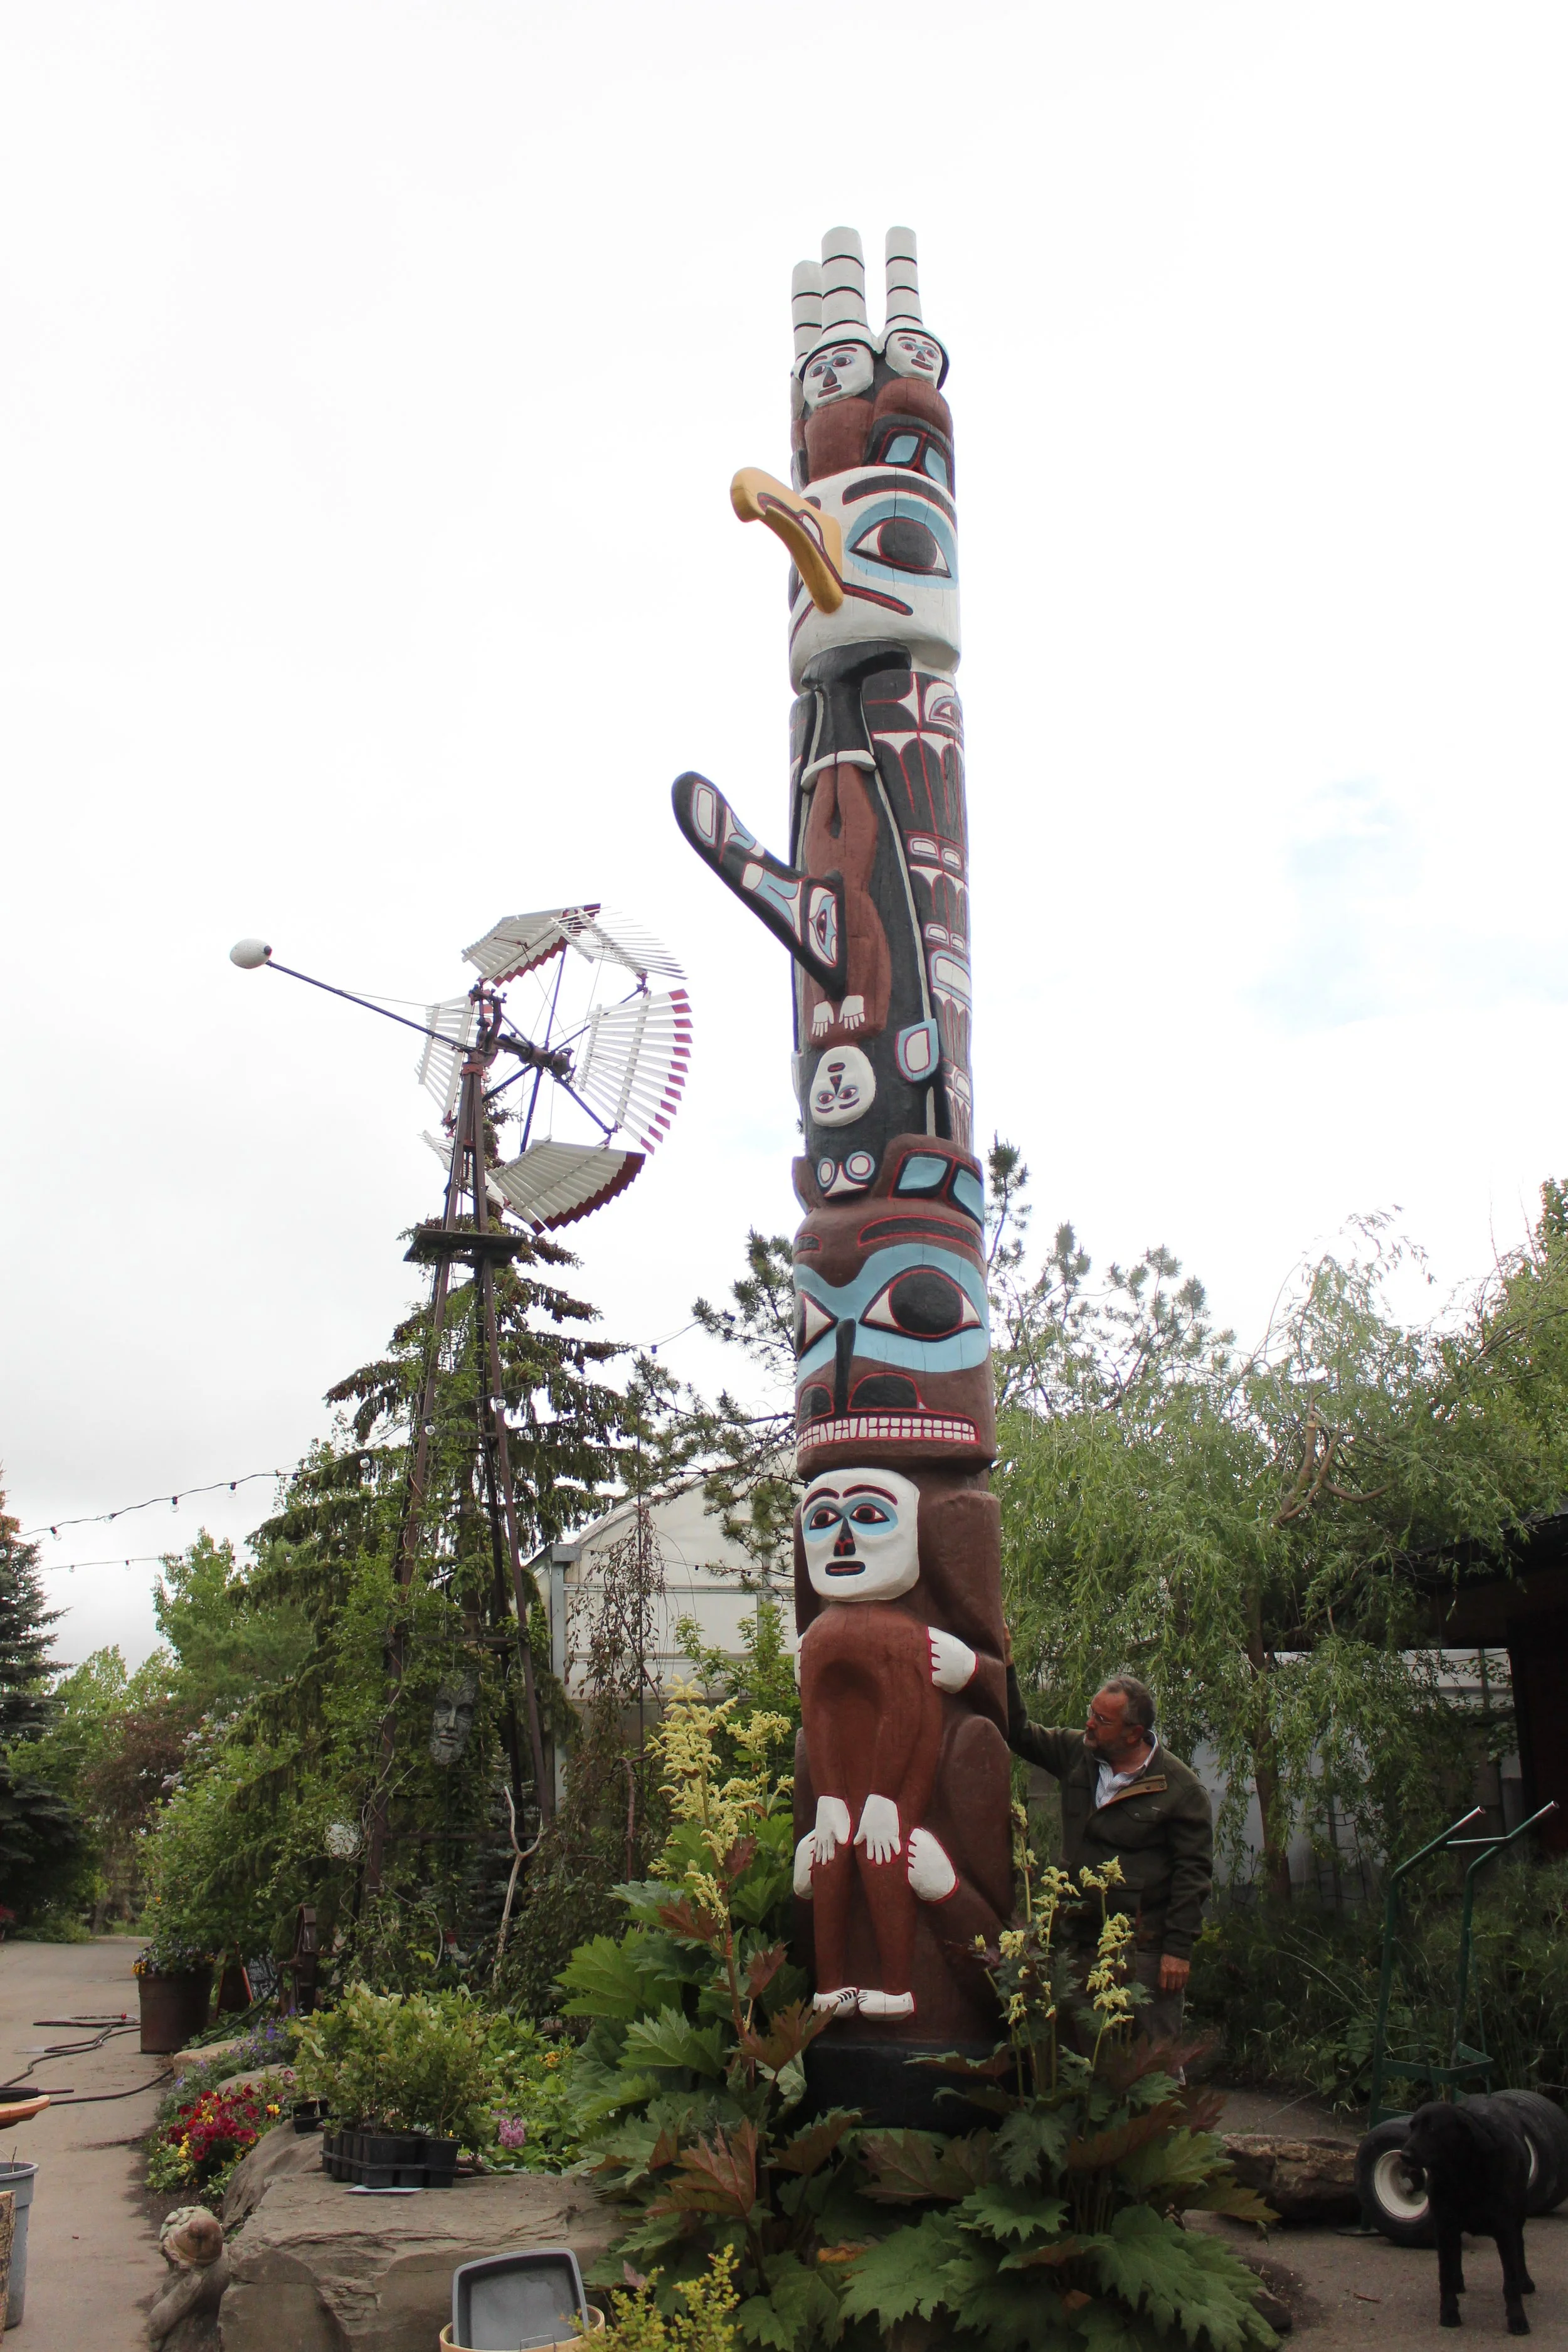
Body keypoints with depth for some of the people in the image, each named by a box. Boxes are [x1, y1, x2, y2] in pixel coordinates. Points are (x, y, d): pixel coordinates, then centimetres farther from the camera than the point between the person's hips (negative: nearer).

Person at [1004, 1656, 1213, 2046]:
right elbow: (1019, 1732, 15)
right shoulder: (1077, 1754, 5)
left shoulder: (1182, 1789, -9)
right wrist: (1005, 1668, 4)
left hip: (1145, 1948, -5)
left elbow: (1194, 1871, -8)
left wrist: (1178, 1948, -10)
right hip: (1081, 1939, 5)